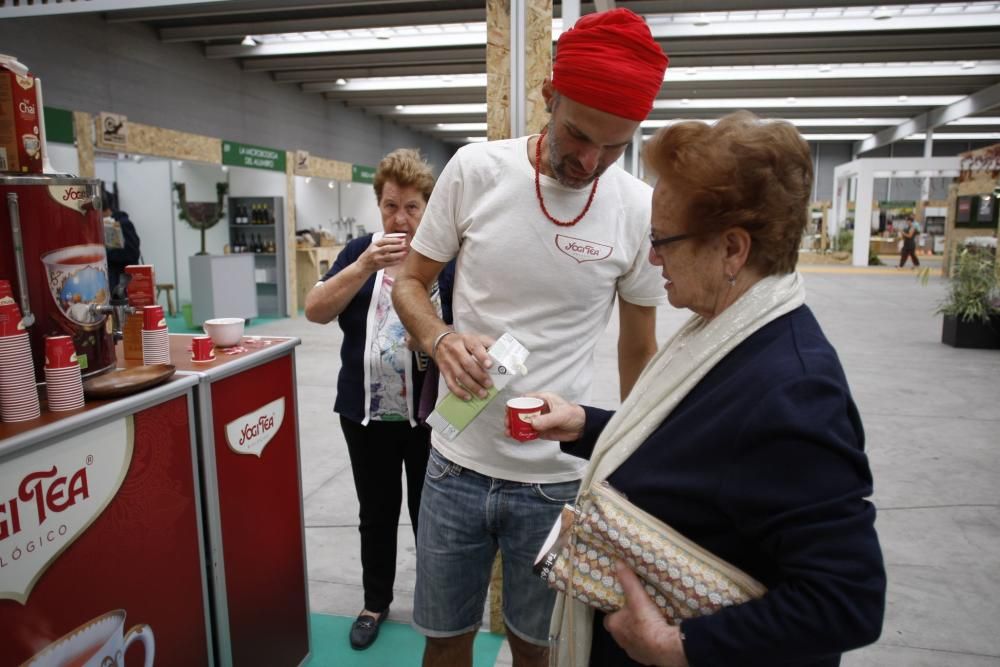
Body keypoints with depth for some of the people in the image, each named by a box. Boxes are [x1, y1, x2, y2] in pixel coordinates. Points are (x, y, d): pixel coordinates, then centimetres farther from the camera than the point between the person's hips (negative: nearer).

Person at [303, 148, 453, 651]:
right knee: (376, 514, 17)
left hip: (430, 414, -2)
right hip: (365, 413, 2)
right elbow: (315, 311, -10)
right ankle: (376, 602, 38)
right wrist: (367, 264, -22)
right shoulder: (360, 251, 1)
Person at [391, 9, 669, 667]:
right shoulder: (475, 169, -8)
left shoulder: (641, 211, -7)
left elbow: (638, 351, 4)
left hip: (559, 479, 0)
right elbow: (410, 281, 3)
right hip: (457, 463, 1)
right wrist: (440, 339, -18)